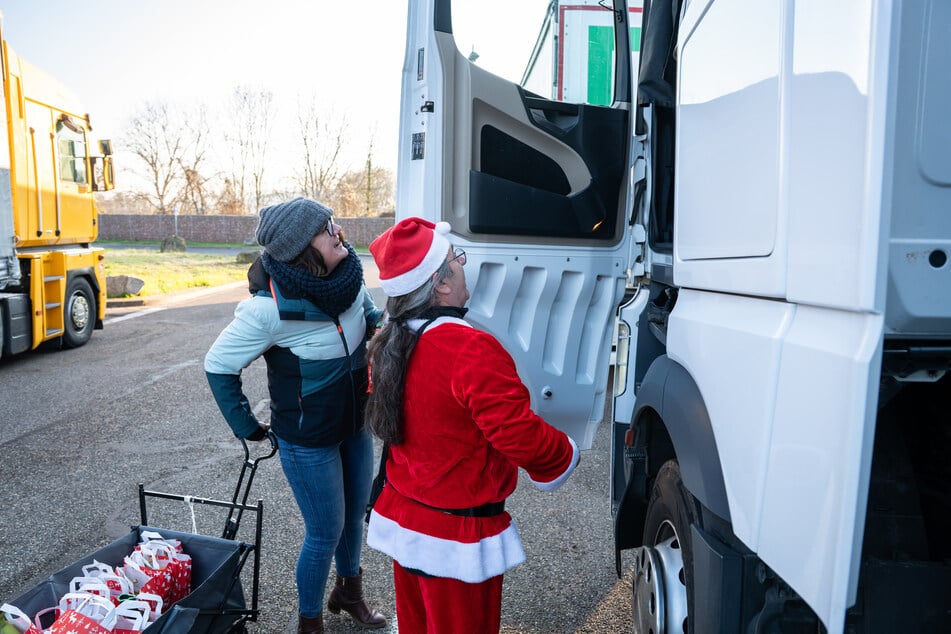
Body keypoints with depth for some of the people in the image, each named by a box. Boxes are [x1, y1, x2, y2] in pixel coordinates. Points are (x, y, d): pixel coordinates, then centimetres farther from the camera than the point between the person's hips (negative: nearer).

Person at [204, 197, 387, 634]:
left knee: (355, 515, 22)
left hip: (355, 427, 6)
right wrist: (247, 427, -9)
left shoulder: (347, 277, -12)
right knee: (326, 533, 8)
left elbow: (371, 315, 12)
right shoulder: (271, 307, -29)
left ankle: (349, 592, 50)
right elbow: (218, 366, -15)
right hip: (308, 442, -6)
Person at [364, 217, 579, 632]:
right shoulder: (471, 349, -29)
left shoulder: (387, 344, -2)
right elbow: (522, 436, -28)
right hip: (458, 542, -7)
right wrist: (564, 453, -8)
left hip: (400, 520, 7)